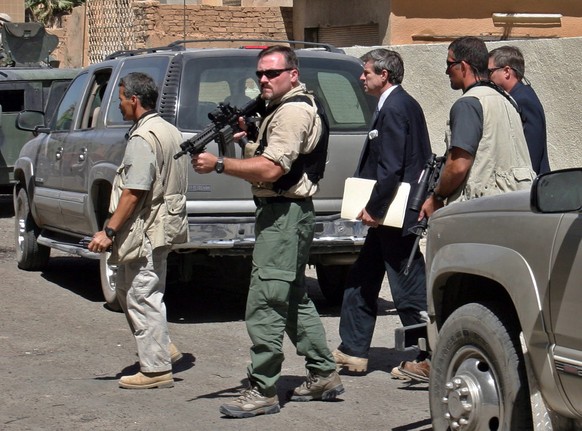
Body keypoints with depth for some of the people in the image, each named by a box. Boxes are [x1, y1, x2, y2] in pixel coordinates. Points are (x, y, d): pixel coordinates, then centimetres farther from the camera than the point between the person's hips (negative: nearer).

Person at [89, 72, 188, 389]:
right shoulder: (169, 131, 14)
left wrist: (108, 231, -20)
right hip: (163, 226, 11)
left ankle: (156, 369, 0)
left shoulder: (143, 139, -18)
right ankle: (161, 349, 21)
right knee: (127, 289, 19)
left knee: (142, 297, -4)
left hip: (146, 230, -11)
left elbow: (134, 192, -24)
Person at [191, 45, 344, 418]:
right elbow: (269, 159, 23)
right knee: (294, 300, 18)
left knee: (265, 304, -12)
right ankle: (324, 376, 25)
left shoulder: (293, 111, -14)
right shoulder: (290, 107, 20)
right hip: (288, 213, 12)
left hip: (284, 215, -12)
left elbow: (271, 169, -23)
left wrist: (219, 164, -21)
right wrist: (245, 141, 7)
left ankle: (263, 392, -10)